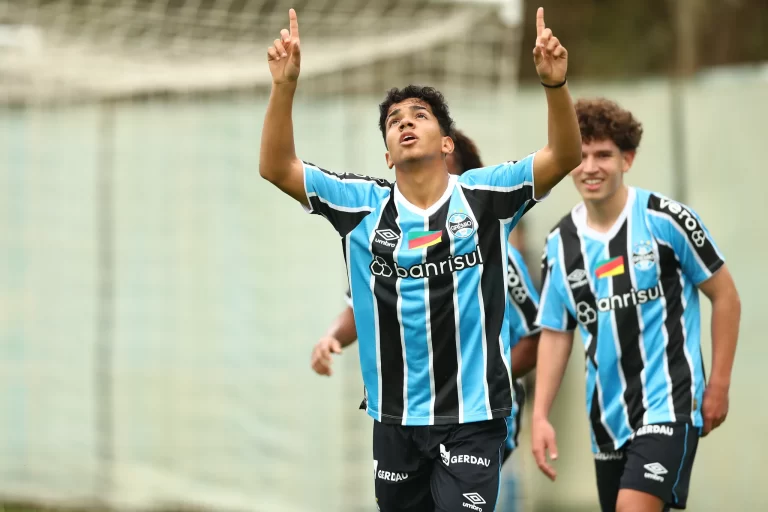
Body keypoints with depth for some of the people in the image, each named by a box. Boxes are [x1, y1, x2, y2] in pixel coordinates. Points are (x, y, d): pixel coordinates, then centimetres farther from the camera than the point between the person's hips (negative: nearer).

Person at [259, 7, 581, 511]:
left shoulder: (484, 195, -2)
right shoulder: (363, 205, 3)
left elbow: (565, 156, -11)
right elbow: (276, 167, -2)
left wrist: (554, 82, -27)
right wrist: (285, 84, -15)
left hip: (472, 416, -3)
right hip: (395, 420, 3)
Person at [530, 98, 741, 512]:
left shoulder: (666, 219, -8)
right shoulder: (560, 243, 5)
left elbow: (725, 296, -1)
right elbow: (555, 333, 11)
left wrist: (719, 385, -4)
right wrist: (540, 416, 2)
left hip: (669, 404, -5)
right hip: (607, 415, 5)